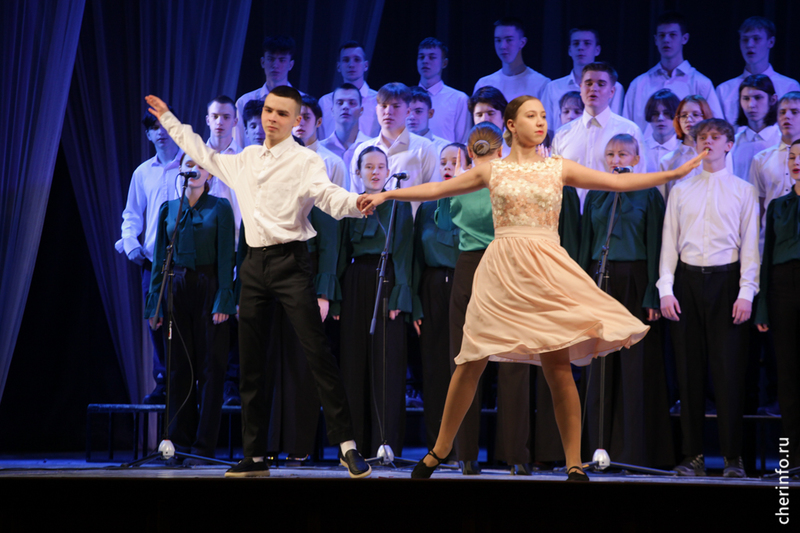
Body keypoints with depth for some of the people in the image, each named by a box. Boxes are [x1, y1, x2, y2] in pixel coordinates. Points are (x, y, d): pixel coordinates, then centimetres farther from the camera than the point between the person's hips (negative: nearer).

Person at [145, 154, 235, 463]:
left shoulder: (220, 208, 1)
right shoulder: (168, 209, 10)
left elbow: (226, 258, -5)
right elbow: (160, 259, 10)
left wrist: (222, 301, -13)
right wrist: (155, 304, 5)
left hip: (208, 289, -3)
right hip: (176, 290, 3)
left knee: (210, 369, -2)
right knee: (179, 368, 5)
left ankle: (203, 447, 0)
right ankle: (180, 442, 11)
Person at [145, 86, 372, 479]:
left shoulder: (304, 161, -4)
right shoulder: (247, 159, 15)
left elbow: (329, 196, -20)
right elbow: (206, 157, 32)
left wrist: (358, 203, -42)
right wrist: (169, 120, 40)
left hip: (289, 261, -6)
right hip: (255, 263, 6)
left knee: (317, 352, -13)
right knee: (250, 362, 7)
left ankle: (346, 445, -12)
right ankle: (254, 457, 14)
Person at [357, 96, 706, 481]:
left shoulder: (559, 168, 10)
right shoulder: (492, 170, 10)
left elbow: (619, 182, 8)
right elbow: (436, 189, 14)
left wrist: (674, 173, 2)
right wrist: (385, 195, 11)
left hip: (545, 271, 0)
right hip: (501, 270, 0)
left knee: (558, 366, -7)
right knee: (472, 362, 1)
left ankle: (574, 465, -2)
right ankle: (440, 450, 16)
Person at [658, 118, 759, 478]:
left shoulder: (744, 191, 7)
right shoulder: (680, 191, 13)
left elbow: (750, 245, 1)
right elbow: (669, 243, 10)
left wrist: (746, 293, -8)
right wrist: (666, 290, 0)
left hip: (726, 280, -2)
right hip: (687, 280, 2)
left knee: (729, 369, -5)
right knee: (689, 370, 2)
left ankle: (733, 456, 0)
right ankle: (692, 455, 7)